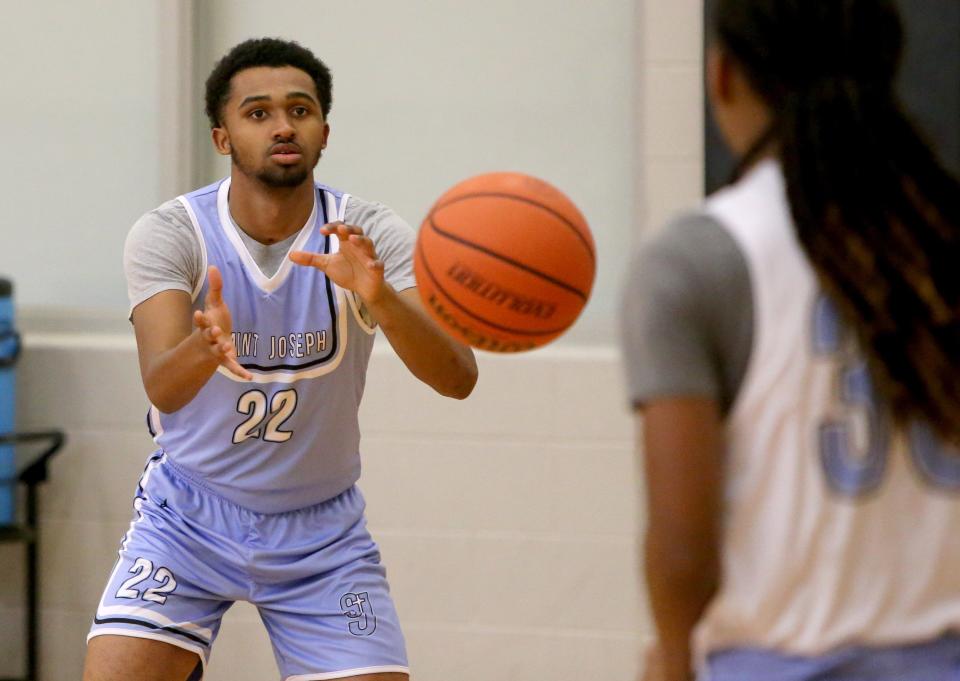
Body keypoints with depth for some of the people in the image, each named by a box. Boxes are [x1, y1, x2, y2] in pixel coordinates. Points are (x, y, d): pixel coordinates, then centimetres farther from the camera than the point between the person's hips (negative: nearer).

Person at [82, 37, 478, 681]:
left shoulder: (371, 235, -15)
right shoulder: (169, 235, -17)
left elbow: (458, 379, -28)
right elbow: (162, 389, -32)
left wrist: (381, 301, -47)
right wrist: (206, 346, -55)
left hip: (322, 531, 1)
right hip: (188, 516, -1)